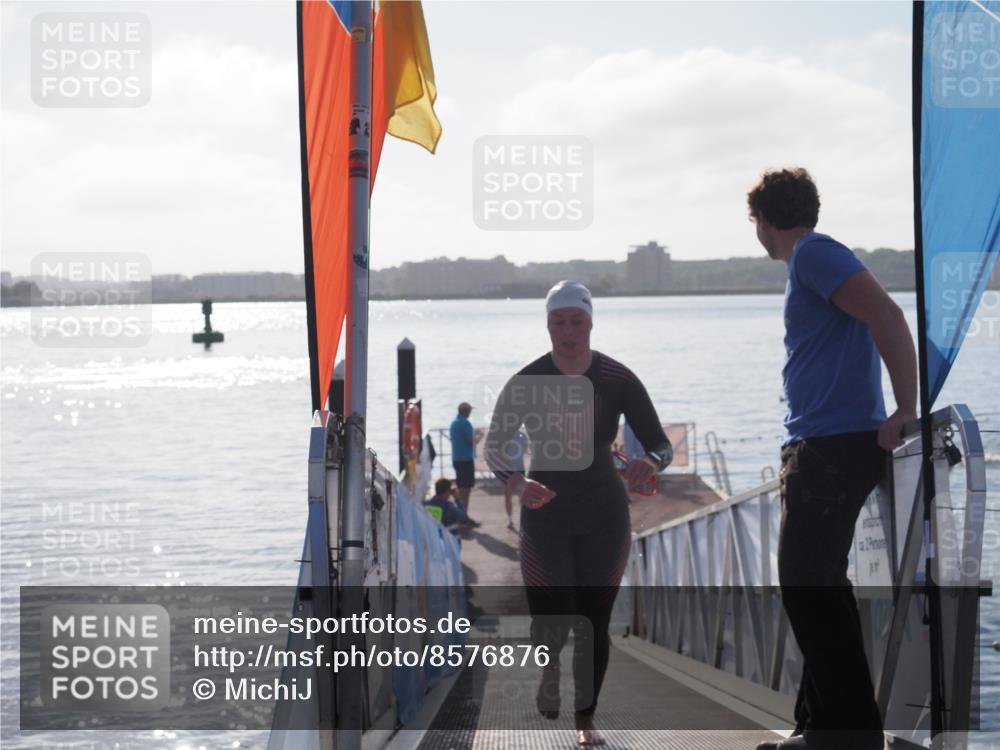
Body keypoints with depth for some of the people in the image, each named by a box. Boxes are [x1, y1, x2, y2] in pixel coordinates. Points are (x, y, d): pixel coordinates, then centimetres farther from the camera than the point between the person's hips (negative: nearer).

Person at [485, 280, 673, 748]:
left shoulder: (618, 381, -11)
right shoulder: (526, 383, -12)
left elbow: (660, 443, -7)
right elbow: (494, 447, -7)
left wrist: (652, 462, -33)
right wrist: (516, 482, -28)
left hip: (604, 518, 1)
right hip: (545, 515, -1)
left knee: (594, 623, 1)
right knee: (550, 624, -8)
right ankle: (550, 669, 30)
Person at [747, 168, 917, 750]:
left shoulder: (813, 254, -11)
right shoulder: (815, 257, 20)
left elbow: (887, 315, -22)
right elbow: (878, 319, 24)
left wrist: (906, 411, -23)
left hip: (833, 445, -10)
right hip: (828, 446, 10)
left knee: (809, 589, -9)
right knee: (815, 589, 14)